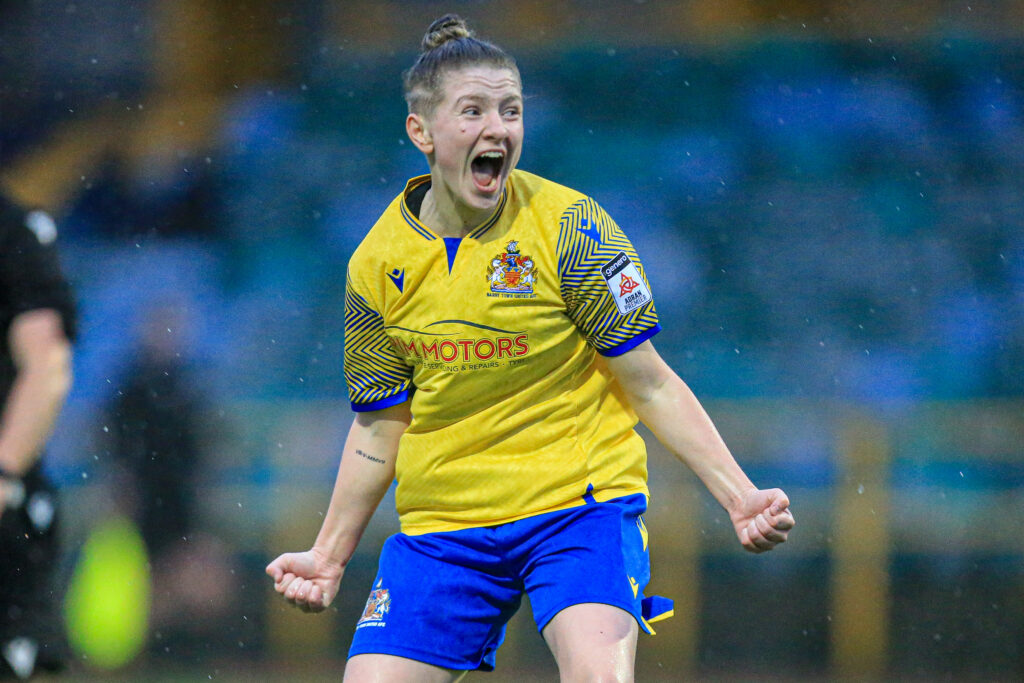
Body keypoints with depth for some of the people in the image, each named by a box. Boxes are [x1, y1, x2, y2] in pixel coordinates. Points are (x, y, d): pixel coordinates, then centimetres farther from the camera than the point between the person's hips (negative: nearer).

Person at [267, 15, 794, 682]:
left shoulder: (570, 226, -9)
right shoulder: (378, 264, 1)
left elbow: (650, 384, -4)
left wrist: (739, 496, -12)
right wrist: (330, 555, 10)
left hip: (580, 502, -3)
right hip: (442, 522, 3)